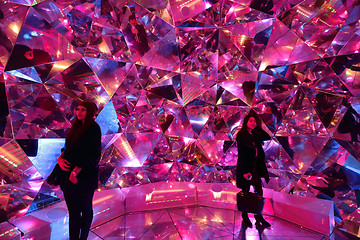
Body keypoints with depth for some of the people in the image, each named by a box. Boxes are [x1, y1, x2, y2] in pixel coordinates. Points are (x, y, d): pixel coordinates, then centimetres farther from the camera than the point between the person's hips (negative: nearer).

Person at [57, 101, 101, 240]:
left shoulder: (93, 128, -11)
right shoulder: (77, 127, 12)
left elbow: (93, 155, -17)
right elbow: (68, 148, 15)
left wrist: (76, 171, -20)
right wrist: (60, 158, -4)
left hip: (85, 176, -6)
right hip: (70, 175, 6)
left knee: (85, 209, 10)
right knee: (73, 211, 11)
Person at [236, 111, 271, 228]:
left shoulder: (255, 135, 10)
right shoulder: (241, 135, -11)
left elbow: (268, 137, 4)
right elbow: (240, 154, -16)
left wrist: (257, 128, -2)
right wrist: (245, 171, -20)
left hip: (256, 167, 6)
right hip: (245, 167, -6)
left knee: (259, 191, 7)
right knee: (246, 192, 6)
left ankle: (259, 217, 19)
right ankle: (245, 217, 22)